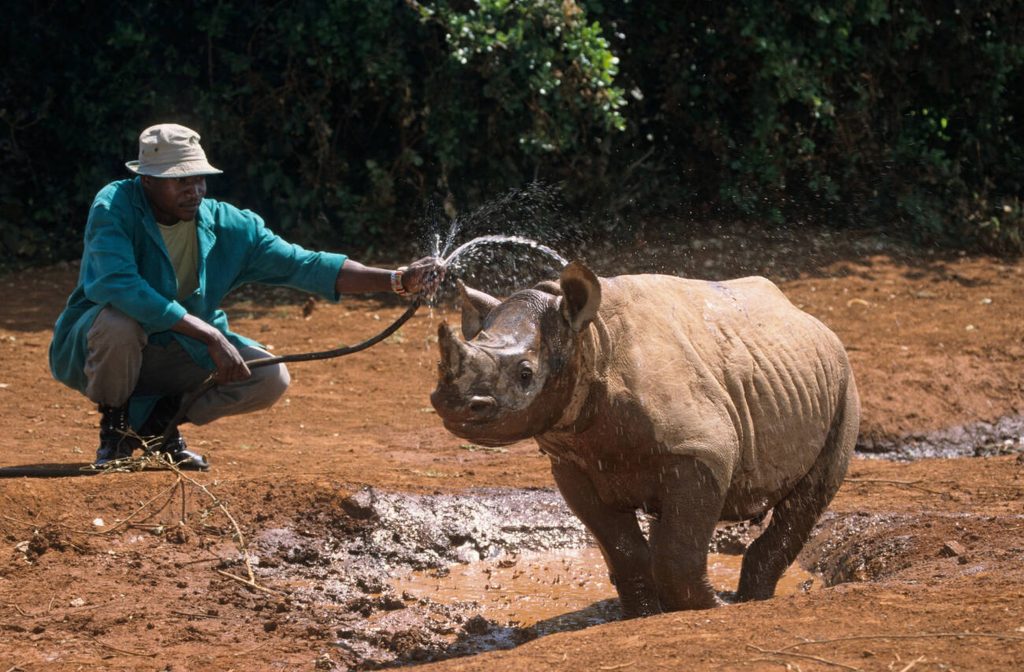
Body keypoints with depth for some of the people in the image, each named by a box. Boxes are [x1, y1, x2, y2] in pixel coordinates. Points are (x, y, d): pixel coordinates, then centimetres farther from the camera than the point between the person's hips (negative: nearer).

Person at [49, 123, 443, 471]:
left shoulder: (228, 226, -7)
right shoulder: (114, 208, -23)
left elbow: (303, 265, -8)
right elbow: (119, 285, -39)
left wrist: (397, 280, -20)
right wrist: (210, 336, -41)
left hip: (174, 353, 5)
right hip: (93, 351, -5)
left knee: (270, 378, -14)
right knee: (120, 320, -38)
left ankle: (159, 420, 6)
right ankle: (113, 430, -9)